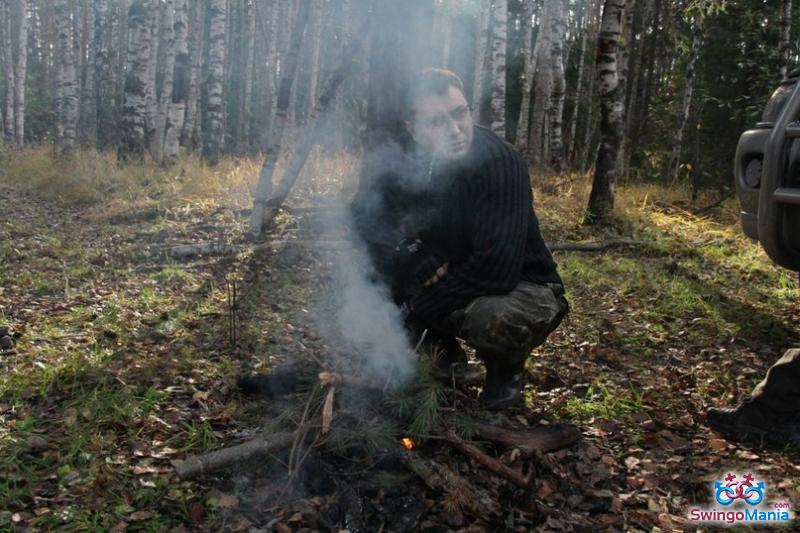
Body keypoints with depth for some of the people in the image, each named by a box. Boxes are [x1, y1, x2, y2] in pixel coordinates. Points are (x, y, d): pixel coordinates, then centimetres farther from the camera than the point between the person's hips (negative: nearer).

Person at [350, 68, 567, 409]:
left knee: (490, 318, -39)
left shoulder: (500, 161, -28)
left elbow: (497, 270, -33)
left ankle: (506, 369, 0)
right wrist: (407, 256, -29)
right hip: (447, 278, 5)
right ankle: (444, 350, 8)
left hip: (522, 287, -5)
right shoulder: (402, 158, -10)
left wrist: (418, 309, -25)